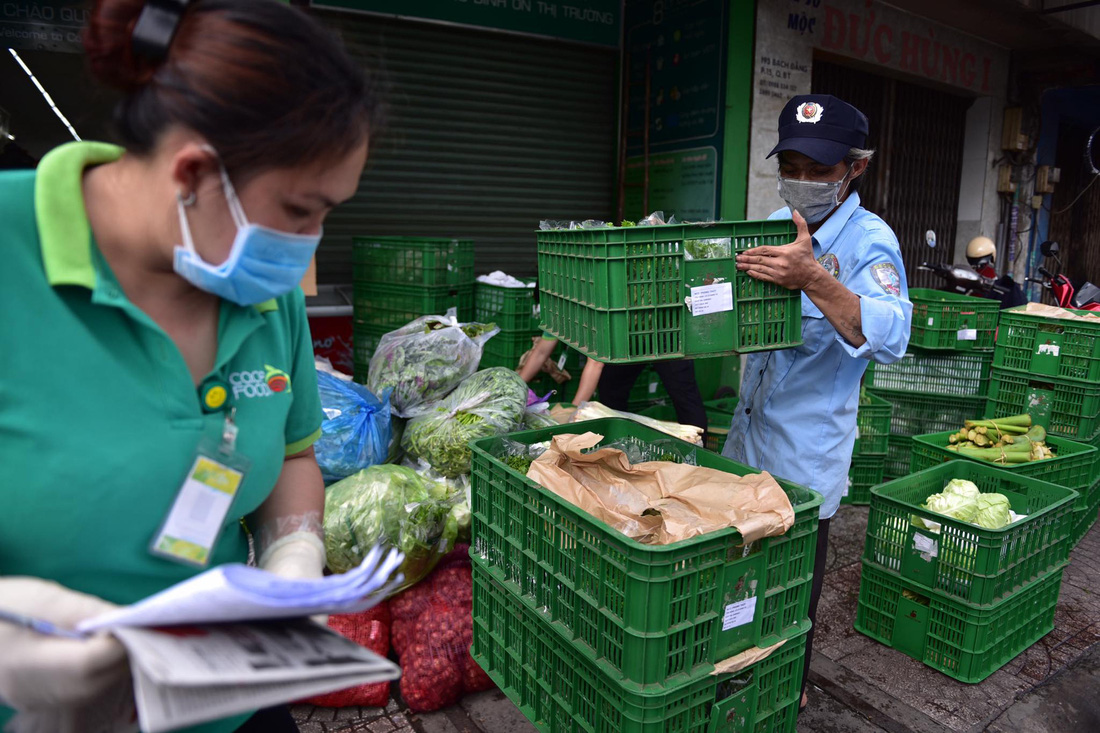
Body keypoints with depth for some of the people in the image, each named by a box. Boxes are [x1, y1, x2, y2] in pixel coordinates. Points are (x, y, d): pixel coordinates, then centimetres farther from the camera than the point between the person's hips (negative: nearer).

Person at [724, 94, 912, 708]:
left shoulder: (869, 240, -15)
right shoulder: (774, 226, 5)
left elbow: (890, 338, -30)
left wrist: (813, 280, -44)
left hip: (808, 443, -6)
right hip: (751, 426, 7)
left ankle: (790, 686, 35)